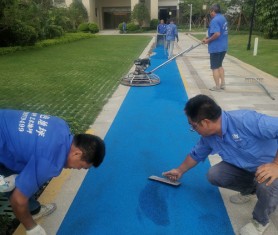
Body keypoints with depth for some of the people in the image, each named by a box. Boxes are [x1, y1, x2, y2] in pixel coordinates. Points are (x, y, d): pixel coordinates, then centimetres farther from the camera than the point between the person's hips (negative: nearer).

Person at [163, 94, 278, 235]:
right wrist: (180, 171, 20)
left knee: (266, 184, -37)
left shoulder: (246, 120, -37)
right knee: (214, 175, -9)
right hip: (244, 167, 6)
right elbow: (196, 155, 10)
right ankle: (249, 190, 19)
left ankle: (260, 221, -3)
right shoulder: (208, 137, -9)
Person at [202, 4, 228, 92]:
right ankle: (223, 84, 23)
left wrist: (208, 40, -15)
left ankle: (217, 87, 7)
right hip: (223, 47, 9)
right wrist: (208, 38, 12)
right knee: (219, 65, 21)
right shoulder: (223, 18, 12)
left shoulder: (215, 20, -18)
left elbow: (217, 34, -29)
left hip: (216, 48, -9)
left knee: (215, 67, 2)